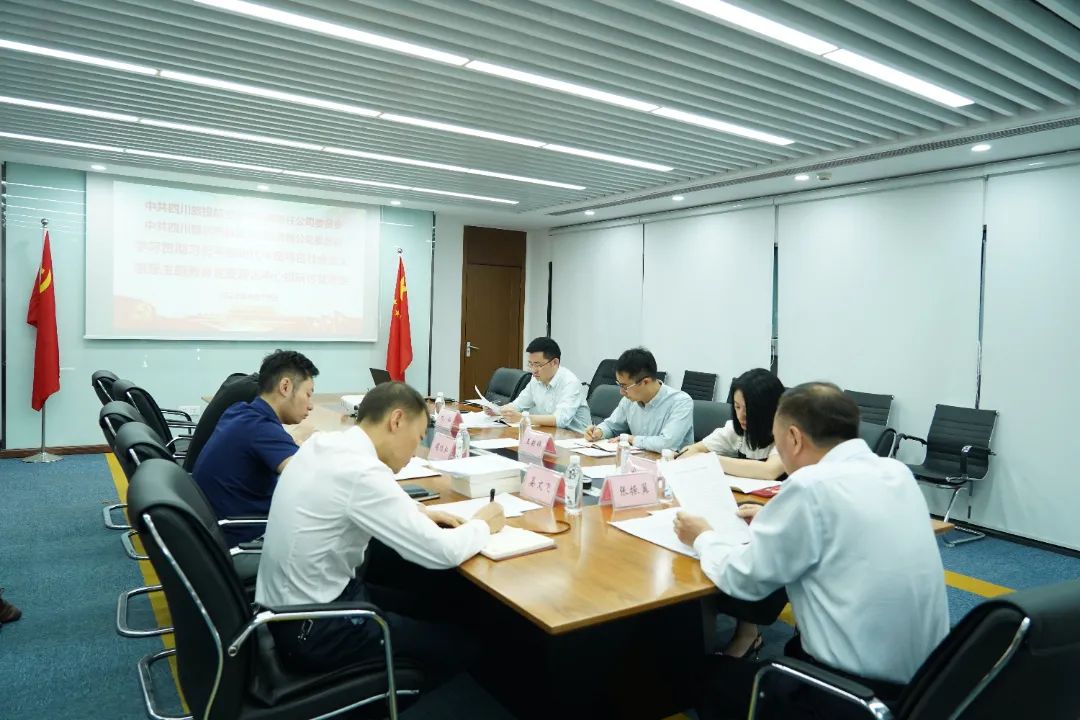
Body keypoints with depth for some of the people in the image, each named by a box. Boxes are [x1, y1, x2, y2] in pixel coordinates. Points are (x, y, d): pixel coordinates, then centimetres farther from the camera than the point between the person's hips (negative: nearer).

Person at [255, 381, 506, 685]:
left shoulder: (321, 443, -1)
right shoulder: (362, 473, -27)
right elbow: (442, 554, -24)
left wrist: (416, 513, 6)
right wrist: (483, 524, -4)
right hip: (313, 629, -9)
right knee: (453, 643, 4)